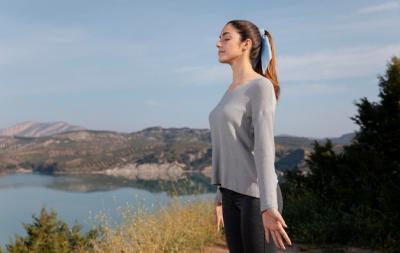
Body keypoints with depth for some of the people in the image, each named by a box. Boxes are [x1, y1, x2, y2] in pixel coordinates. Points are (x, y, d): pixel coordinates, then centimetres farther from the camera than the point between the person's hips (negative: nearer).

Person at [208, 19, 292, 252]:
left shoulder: (262, 87, -13)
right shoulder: (233, 92, 16)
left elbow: (264, 148, -23)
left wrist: (268, 207, -30)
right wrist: (221, 197, 23)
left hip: (257, 196, -9)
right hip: (235, 195, 9)